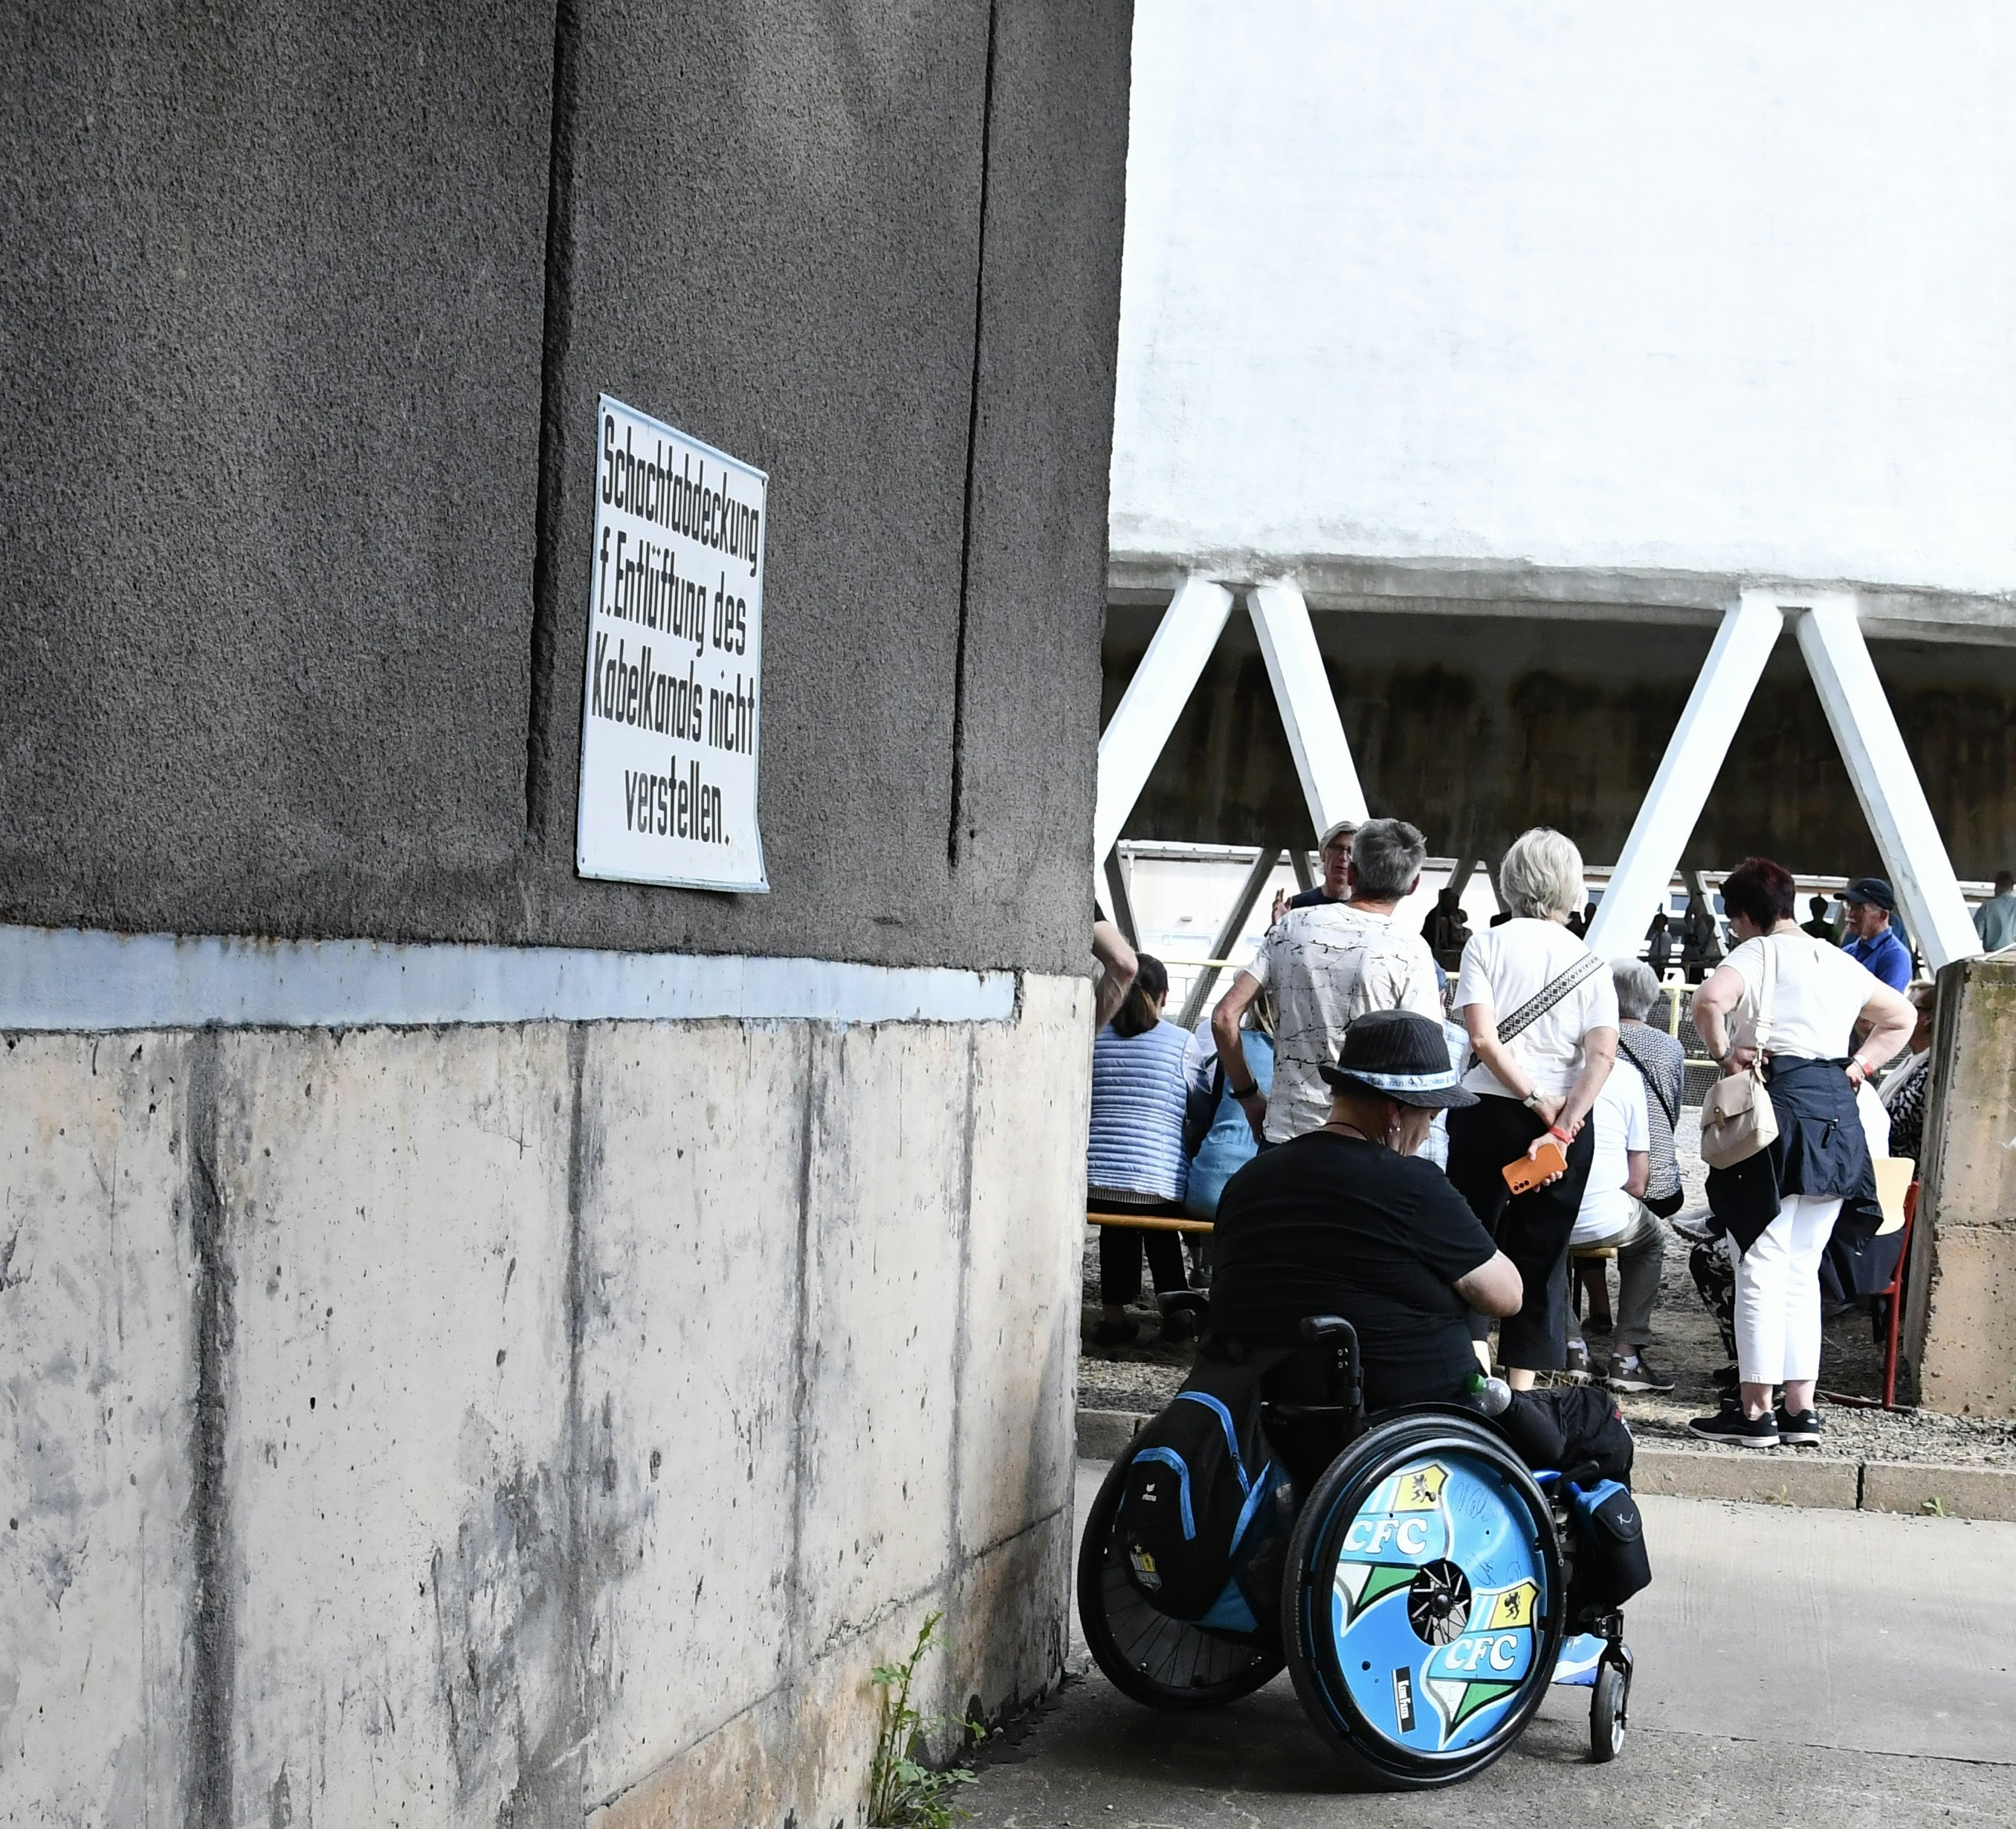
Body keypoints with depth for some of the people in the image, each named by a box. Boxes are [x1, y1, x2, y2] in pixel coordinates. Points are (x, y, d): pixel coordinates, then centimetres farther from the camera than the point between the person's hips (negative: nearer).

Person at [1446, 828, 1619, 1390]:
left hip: (1489, 1112, -2)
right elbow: (1603, 1053, -8)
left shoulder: (1486, 945, -2)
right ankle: (1522, 1384, 7)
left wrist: (1537, 1103, -10)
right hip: (1568, 1121, 2)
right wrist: (1561, 1127, -12)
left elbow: (1483, 1038, -14)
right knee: (1542, 1256, 9)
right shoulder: (1589, 962, 4)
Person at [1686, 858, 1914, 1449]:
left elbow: (1709, 1000, -24)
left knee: (1762, 1265, -4)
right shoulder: (1839, 962, 17)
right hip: (1838, 1116, 7)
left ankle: (1755, 1410, -4)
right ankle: (1801, 1409, 11)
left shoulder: (1756, 955, -4)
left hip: (1779, 1106, -7)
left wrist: (1724, 1054, -9)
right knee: (1802, 1268, 12)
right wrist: (1859, 1066, 18)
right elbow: (1900, 1018, 28)